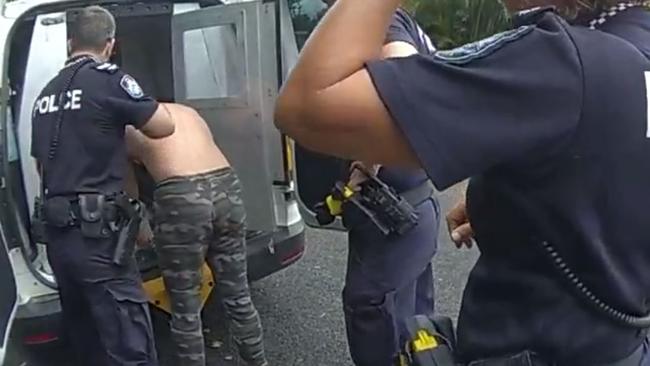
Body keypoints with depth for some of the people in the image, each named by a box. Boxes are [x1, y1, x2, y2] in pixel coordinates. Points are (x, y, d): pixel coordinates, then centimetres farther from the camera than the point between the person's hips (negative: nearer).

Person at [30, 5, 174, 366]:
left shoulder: (46, 94, 15)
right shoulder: (107, 78, -8)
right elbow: (164, 127, -3)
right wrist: (132, 117, 16)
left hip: (56, 232, 8)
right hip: (94, 231, -8)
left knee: (83, 333, 20)